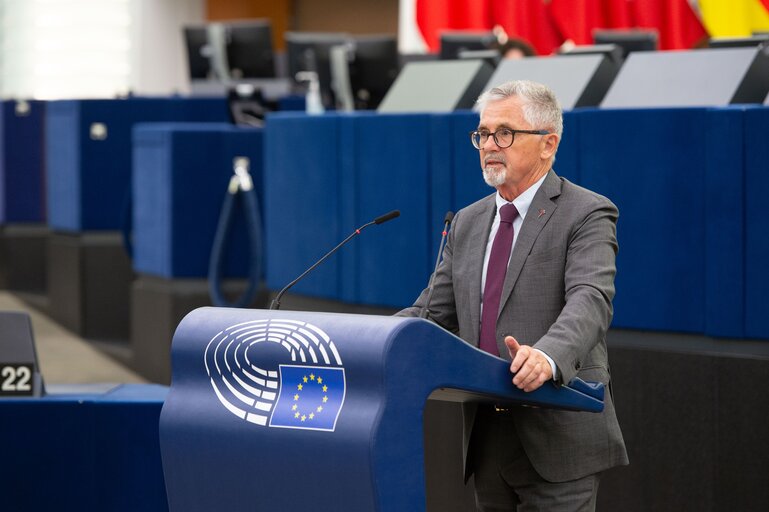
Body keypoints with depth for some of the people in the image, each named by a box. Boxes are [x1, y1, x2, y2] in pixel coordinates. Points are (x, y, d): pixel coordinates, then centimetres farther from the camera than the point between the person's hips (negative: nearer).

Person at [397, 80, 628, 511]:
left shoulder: (587, 214, -6)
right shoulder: (469, 222, 16)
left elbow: (590, 301, -22)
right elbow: (434, 311, 15)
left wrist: (548, 357, -42)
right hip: (487, 439, 6)